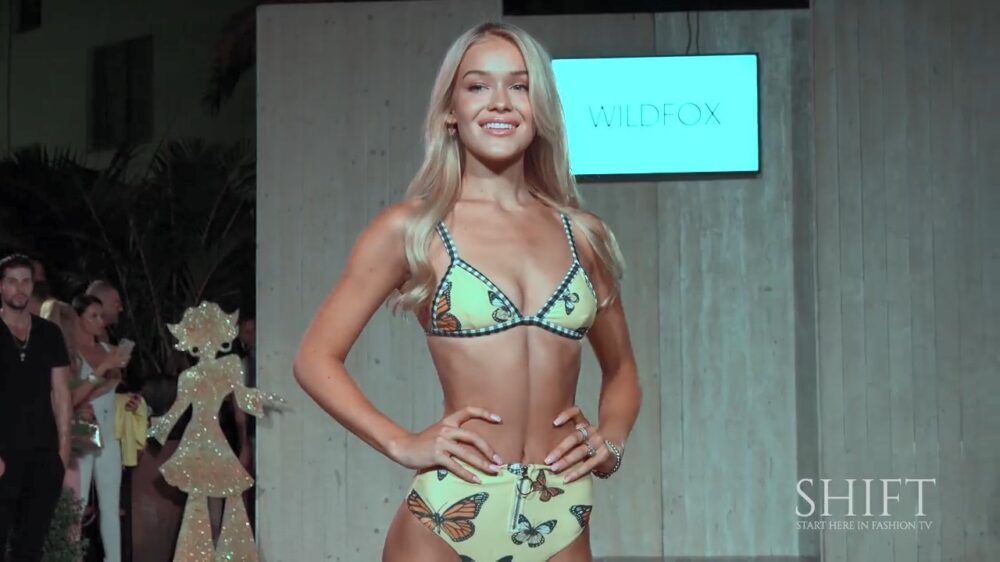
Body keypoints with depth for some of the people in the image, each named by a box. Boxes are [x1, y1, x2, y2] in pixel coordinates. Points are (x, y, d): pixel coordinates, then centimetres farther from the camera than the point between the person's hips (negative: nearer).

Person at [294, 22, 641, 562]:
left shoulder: (583, 235, 7)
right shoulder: (410, 228, -2)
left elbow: (620, 368, 21)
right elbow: (317, 359, 1)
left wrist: (611, 441, 3)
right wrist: (403, 444, -8)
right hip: (451, 517, -3)